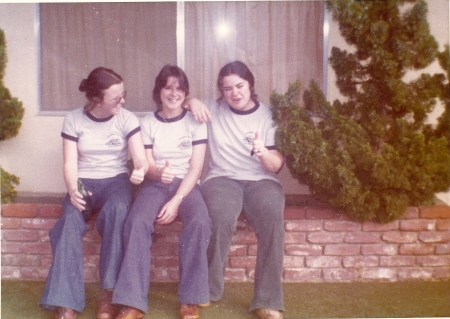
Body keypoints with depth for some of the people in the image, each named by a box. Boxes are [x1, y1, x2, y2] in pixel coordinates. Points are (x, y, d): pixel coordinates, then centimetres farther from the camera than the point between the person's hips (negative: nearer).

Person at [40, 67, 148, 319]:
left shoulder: (128, 119, -1)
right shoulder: (74, 120, 1)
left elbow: (141, 159, -9)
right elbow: (70, 162, -3)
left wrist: (141, 170, -35)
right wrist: (73, 190, -24)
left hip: (116, 180, 0)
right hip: (84, 182, 1)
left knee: (116, 210, -37)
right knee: (70, 220, -32)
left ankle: (110, 292, -28)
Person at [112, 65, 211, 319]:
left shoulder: (195, 122, 3)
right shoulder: (148, 123, 7)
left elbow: (196, 168, -4)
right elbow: (147, 167, 4)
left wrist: (176, 201, -18)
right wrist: (158, 172, -22)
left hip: (187, 184, -1)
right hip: (156, 184, 1)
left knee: (199, 222, -33)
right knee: (137, 223, -30)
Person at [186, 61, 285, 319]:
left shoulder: (268, 115, 7)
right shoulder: (214, 109, 11)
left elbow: (277, 166, 3)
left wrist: (264, 153, -20)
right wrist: (192, 102, -1)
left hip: (261, 180, 0)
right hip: (223, 178, 0)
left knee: (273, 219, -33)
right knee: (221, 218, -35)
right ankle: (209, 289, -15)